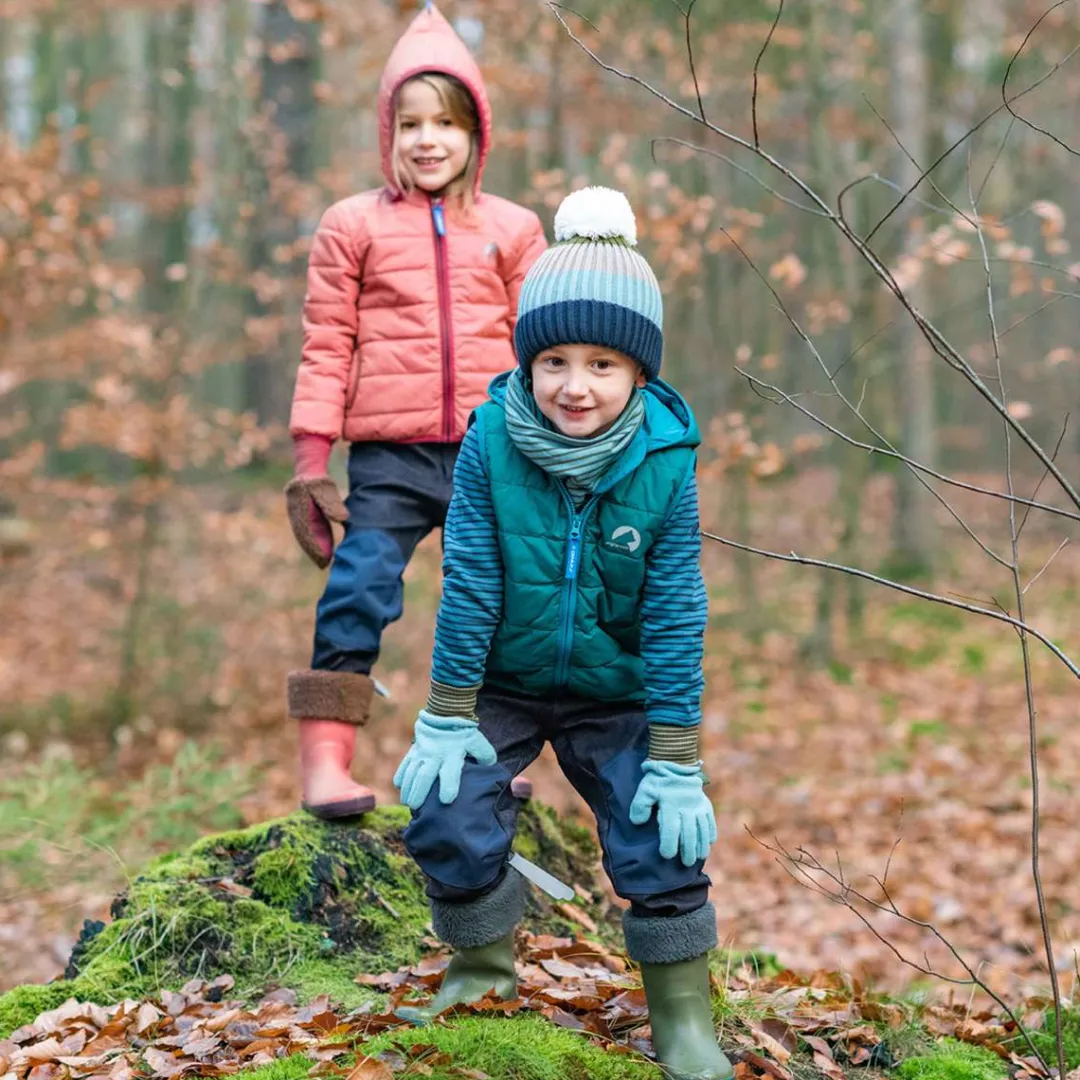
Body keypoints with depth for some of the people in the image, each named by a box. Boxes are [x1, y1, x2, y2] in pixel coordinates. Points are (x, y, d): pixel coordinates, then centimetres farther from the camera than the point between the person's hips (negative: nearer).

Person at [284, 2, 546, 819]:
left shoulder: (512, 230, 9)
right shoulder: (353, 226, 6)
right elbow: (326, 349, 3)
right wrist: (312, 462, -1)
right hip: (389, 458, -2)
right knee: (358, 593, -11)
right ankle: (325, 757, -5)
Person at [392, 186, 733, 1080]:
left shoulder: (665, 464, -19)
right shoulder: (492, 445, -21)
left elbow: (675, 616, -15)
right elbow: (468, 586, -15)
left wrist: (678, 762, -14)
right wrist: (447, 719, -12)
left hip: (616, 697, 0)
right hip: (501, 686, 0)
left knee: (664, 846, -6)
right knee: (450, 823, -11)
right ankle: (485, 963, 18)